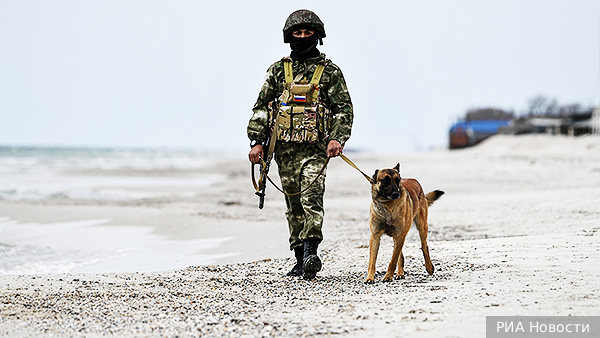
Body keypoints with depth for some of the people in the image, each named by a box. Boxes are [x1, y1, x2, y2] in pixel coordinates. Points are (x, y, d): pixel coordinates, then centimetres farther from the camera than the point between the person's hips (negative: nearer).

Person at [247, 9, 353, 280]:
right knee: (293, 206, 6)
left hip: (315, 148, -3)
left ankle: (310, 252, -27)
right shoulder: (278, 70, 12)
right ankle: (301, 260, 13)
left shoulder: (329, 72, 5)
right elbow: (261, 107, 13)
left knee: (312, 197, -20)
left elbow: (344, 108, 1)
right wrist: (257, 141, 3)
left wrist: (337, 138, -15)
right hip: (284, 148, 3)